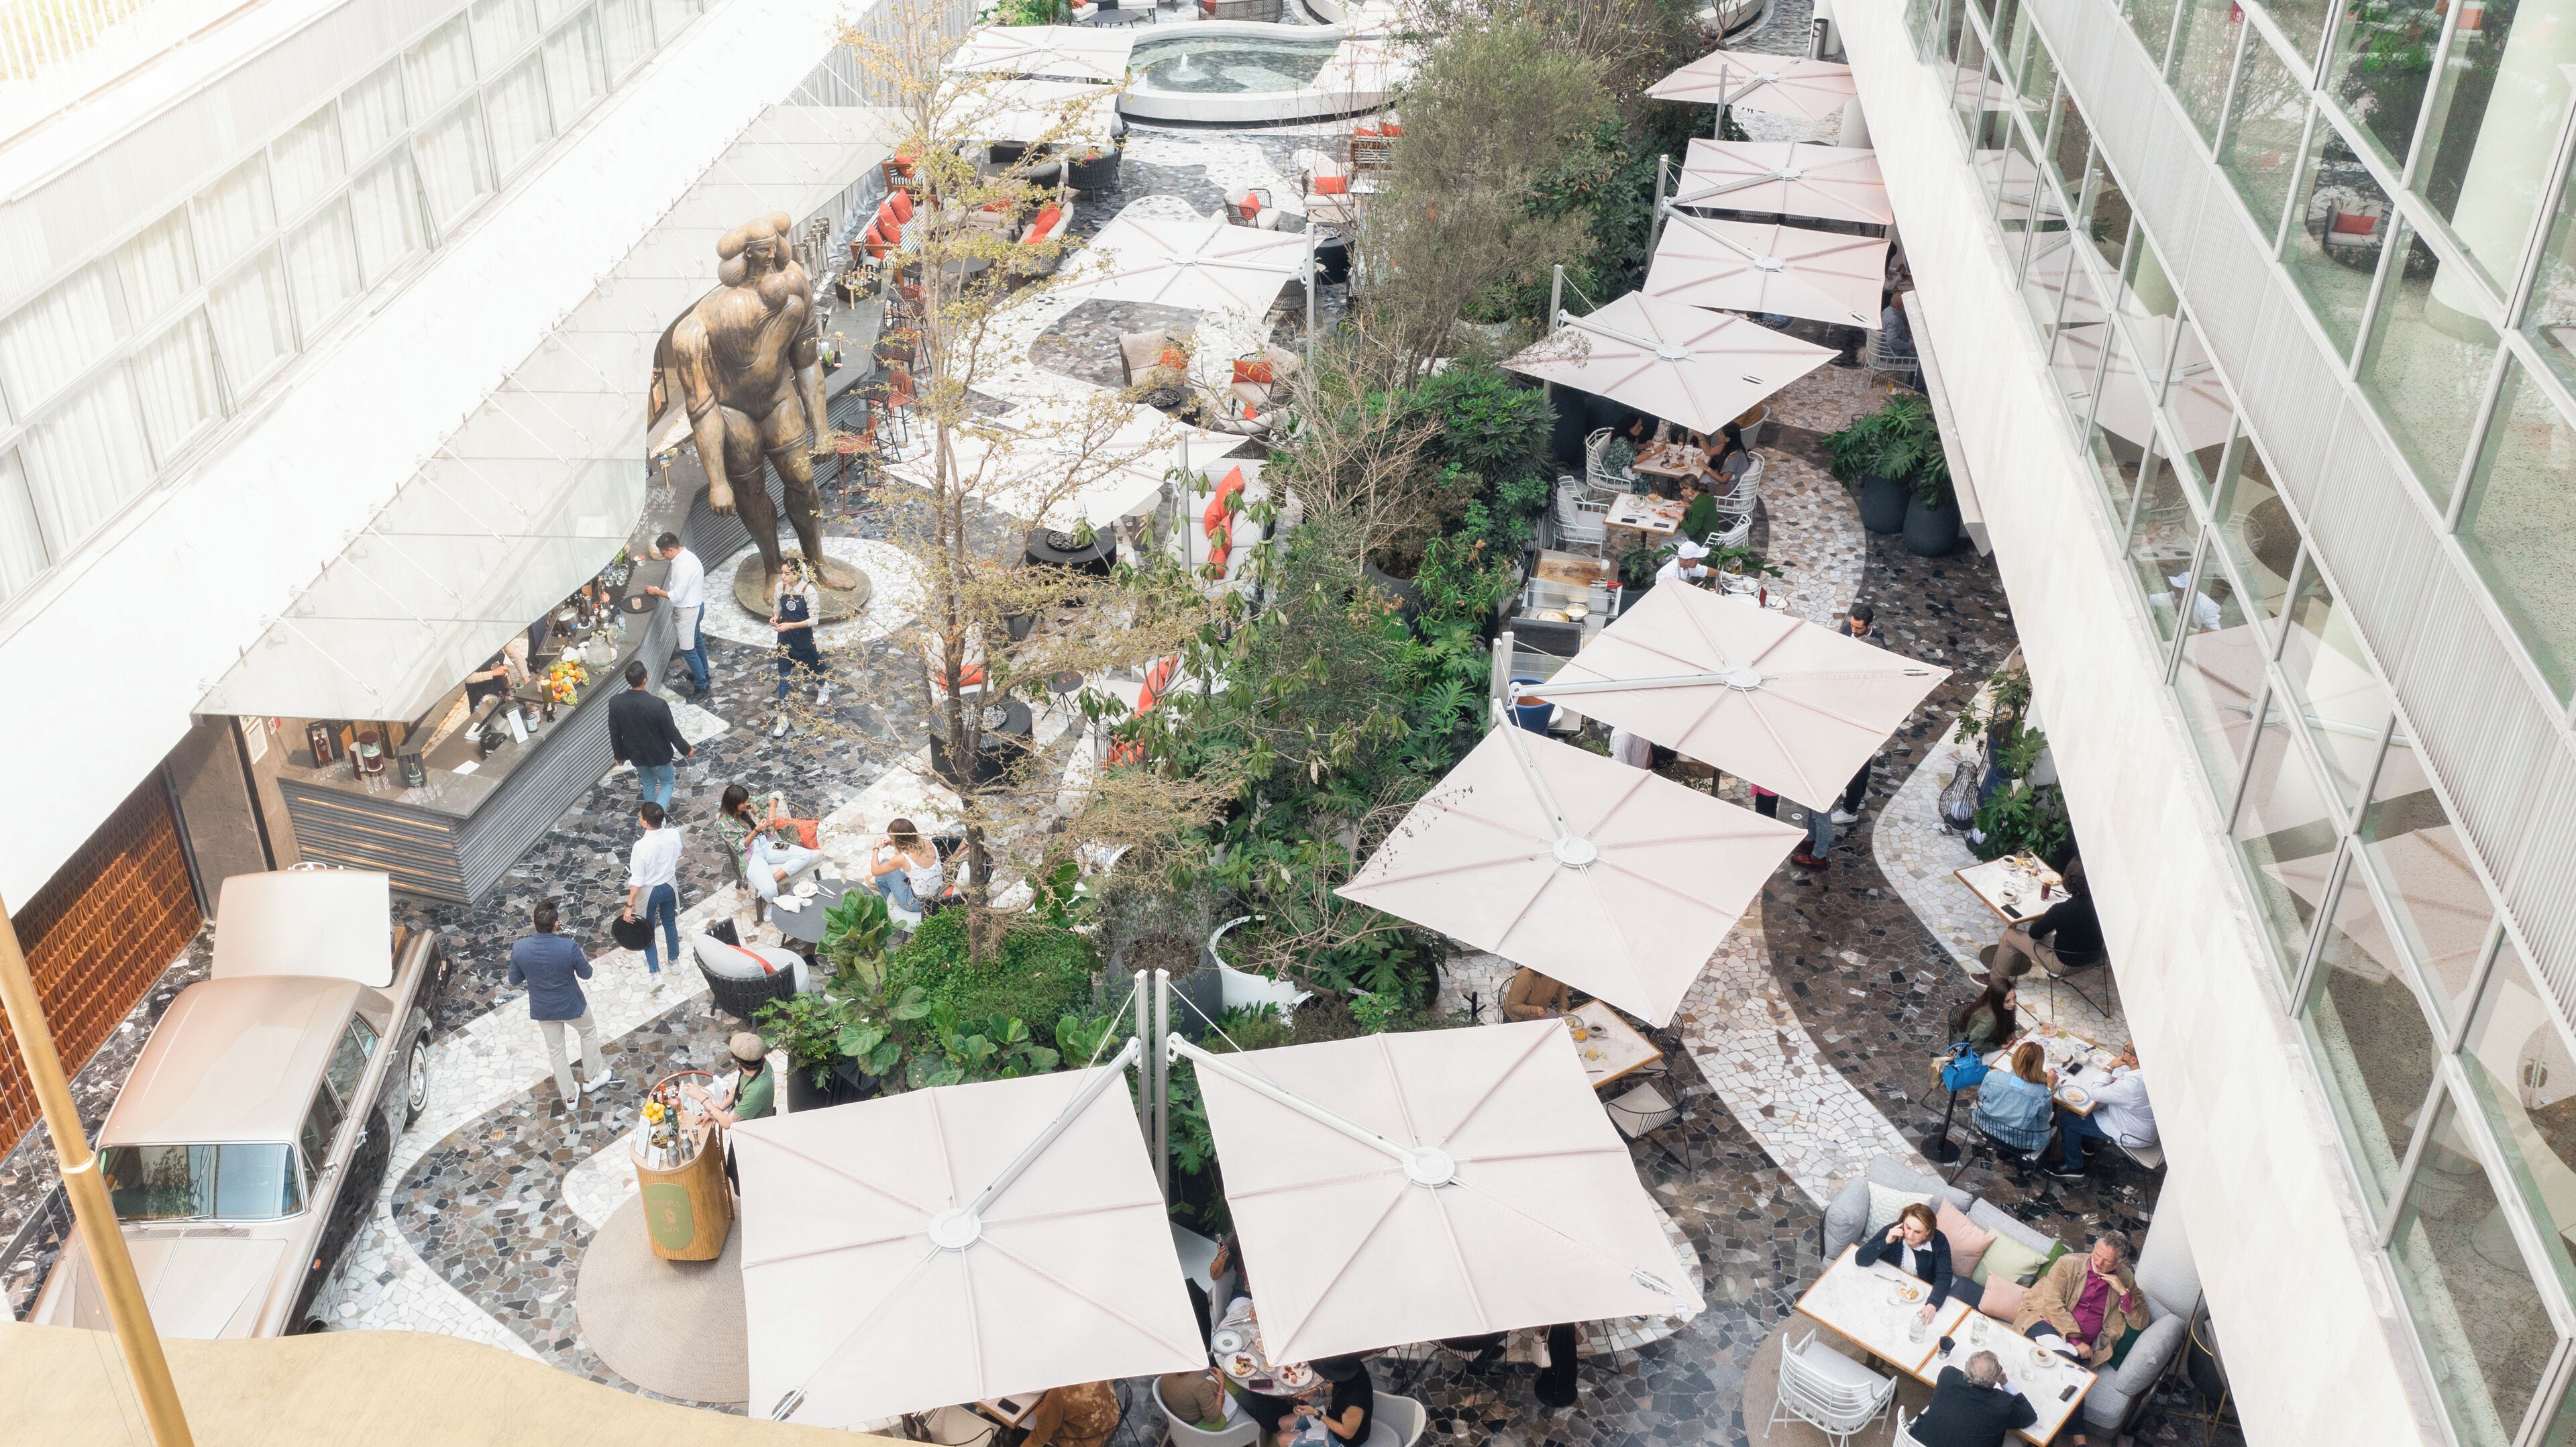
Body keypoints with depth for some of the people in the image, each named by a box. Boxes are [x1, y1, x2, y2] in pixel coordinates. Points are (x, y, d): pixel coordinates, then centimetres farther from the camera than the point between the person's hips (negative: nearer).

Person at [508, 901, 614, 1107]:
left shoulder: (519, 948, -23)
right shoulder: (570, 947, -30)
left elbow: (514, 980, -7)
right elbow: (586, 974, -13)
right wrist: (584, 959, 7)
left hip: (543, 1010, 2)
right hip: (571, 1005, -2)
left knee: (555, 1051, 24)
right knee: (589, 1032, 30)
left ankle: (570, 1096, 38)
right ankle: (592, 1077, 45)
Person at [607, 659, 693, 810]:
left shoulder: (615, 703, -21)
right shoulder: (658, 705, -33)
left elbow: (615, 733, -7)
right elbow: (671, 732, -19)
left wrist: (619, 755, 11)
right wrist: (686, 749, -1)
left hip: (635, 753, 4)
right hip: (658, 754, -4)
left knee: (648, 783, 29)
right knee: (668, 782, 22)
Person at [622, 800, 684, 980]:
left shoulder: (641, 846, -34)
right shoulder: (674, 834, -21)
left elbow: (637, 880, -26)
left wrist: (629, 906, -16)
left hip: (648, 891, -4)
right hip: (669, 886, 4)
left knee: (647, 931, 18)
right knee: (669, 922, 29)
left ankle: (656, 973, 16)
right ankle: (674, 960, 47)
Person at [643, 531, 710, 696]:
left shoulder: (684, 566, -32)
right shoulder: (685, 556, 0)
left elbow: (677, 596, -27)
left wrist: (656, 591, -15)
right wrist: (661, 591, 11)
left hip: (688, 611, -10)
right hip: (694, 606, 10)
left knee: (688, 650, 1)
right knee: (696, 641, 26)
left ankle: (701, 686, 10)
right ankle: (702, 673, 45)